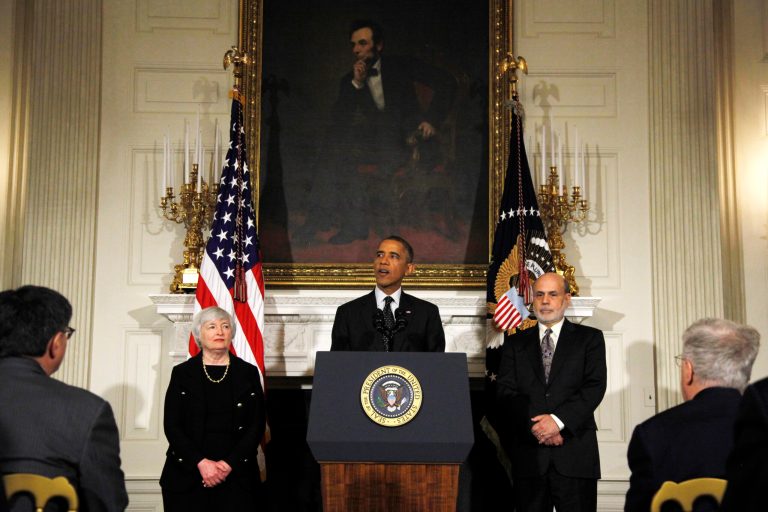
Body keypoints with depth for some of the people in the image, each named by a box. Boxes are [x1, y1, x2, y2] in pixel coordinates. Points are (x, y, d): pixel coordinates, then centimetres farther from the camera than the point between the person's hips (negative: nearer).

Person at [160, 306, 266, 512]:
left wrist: (229, 464, -9)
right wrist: (200, 462, -12)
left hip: (236, 474, 0)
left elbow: (257, 425, 2)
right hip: (187, 475, 0)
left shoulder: (248, 373, 7)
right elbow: (171, 425, 0)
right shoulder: (182, 373, 5)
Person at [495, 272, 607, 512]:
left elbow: (595, 386, -4)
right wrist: (535, 426, -12)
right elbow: (505, 393, 3)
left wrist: (558, 420, -15)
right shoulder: (515, 343, 14)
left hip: (575, 454, -1)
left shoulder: (590, 338, 9)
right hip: (527, 455, 2)